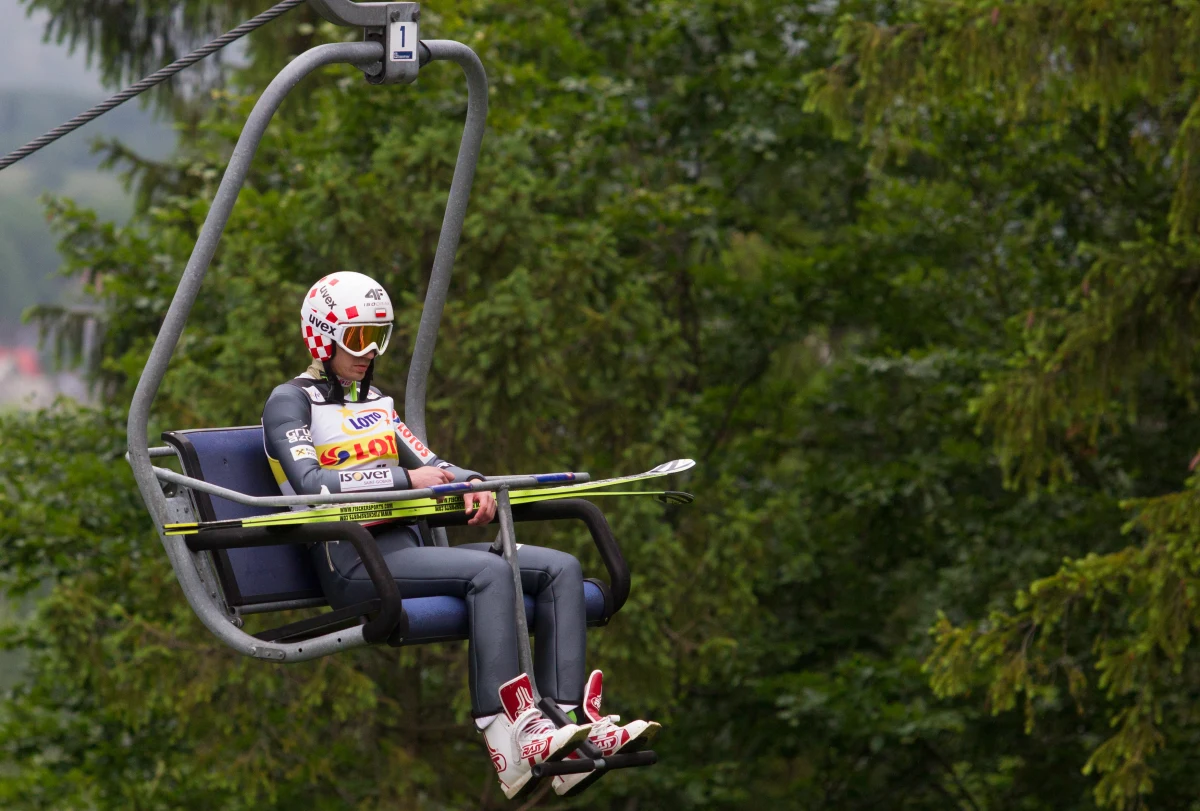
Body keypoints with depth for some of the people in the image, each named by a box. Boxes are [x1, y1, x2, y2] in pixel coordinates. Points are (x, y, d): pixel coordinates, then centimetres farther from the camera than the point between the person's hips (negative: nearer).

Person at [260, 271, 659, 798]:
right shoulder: (290, 403, 2)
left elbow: (429, 464, 21)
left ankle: (569, 721, -26)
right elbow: (311, 484, -14)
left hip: (408, 548, 8)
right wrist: (406, 479, -17)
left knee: (561, 568, -9)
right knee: (490, 572, -33)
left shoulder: (375, 403, 27)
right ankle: (507, 744, -44)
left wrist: (471, 484, -3)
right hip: (353, 564, -8)